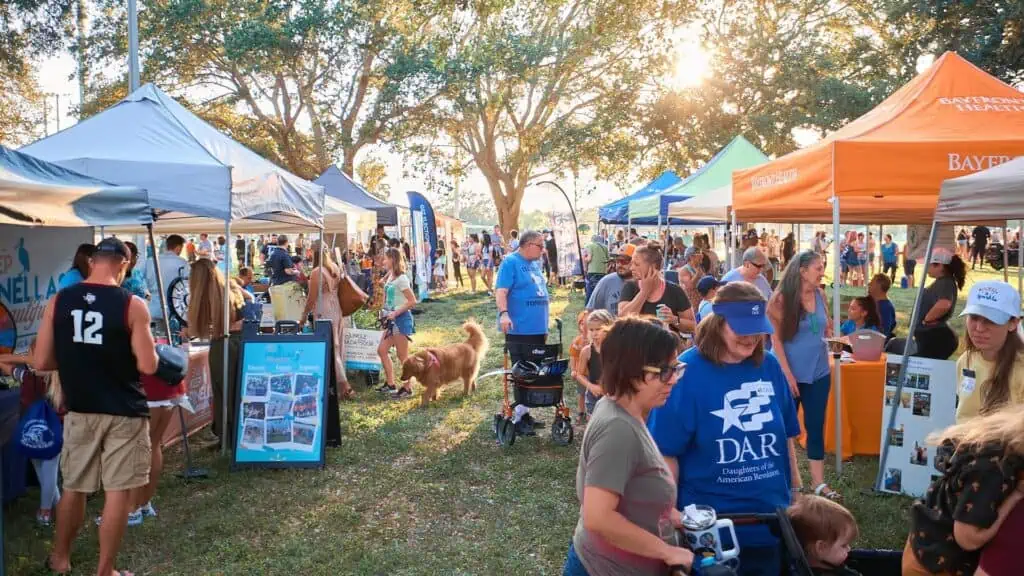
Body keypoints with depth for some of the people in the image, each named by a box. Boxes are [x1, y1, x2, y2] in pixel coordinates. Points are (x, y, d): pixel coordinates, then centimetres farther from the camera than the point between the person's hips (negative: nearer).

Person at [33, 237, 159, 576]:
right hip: (124, 413, -4)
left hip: (80, 410, 4)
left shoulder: (59, 301, -2)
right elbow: (148, 366, -15)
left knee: (74, 487, 21)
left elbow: (40, 362, 0)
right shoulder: (132, 305, -13)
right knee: (118, 492, 6)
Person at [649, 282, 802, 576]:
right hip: (710, 522, -5)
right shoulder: (686, 372, -15)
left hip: (771, 516, 5)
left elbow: (785, 435, 11)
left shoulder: (769, 366, 0)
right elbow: (666, 452, -13)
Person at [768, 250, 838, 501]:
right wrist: (787, 374, -15)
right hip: (792, 373, -5)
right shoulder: (783, 299, -13)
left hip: (819, 373, 5)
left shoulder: (820, 295, 2)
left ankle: (819, 484, 14)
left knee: (816, 427, 8)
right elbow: (776, 340, -14)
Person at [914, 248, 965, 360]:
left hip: (935, 337, -10)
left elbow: (943, 304, -40)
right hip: (930, 336, 10)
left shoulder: (945, 283, -19)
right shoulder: (941, 282, 12)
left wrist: (926, 319, -25)